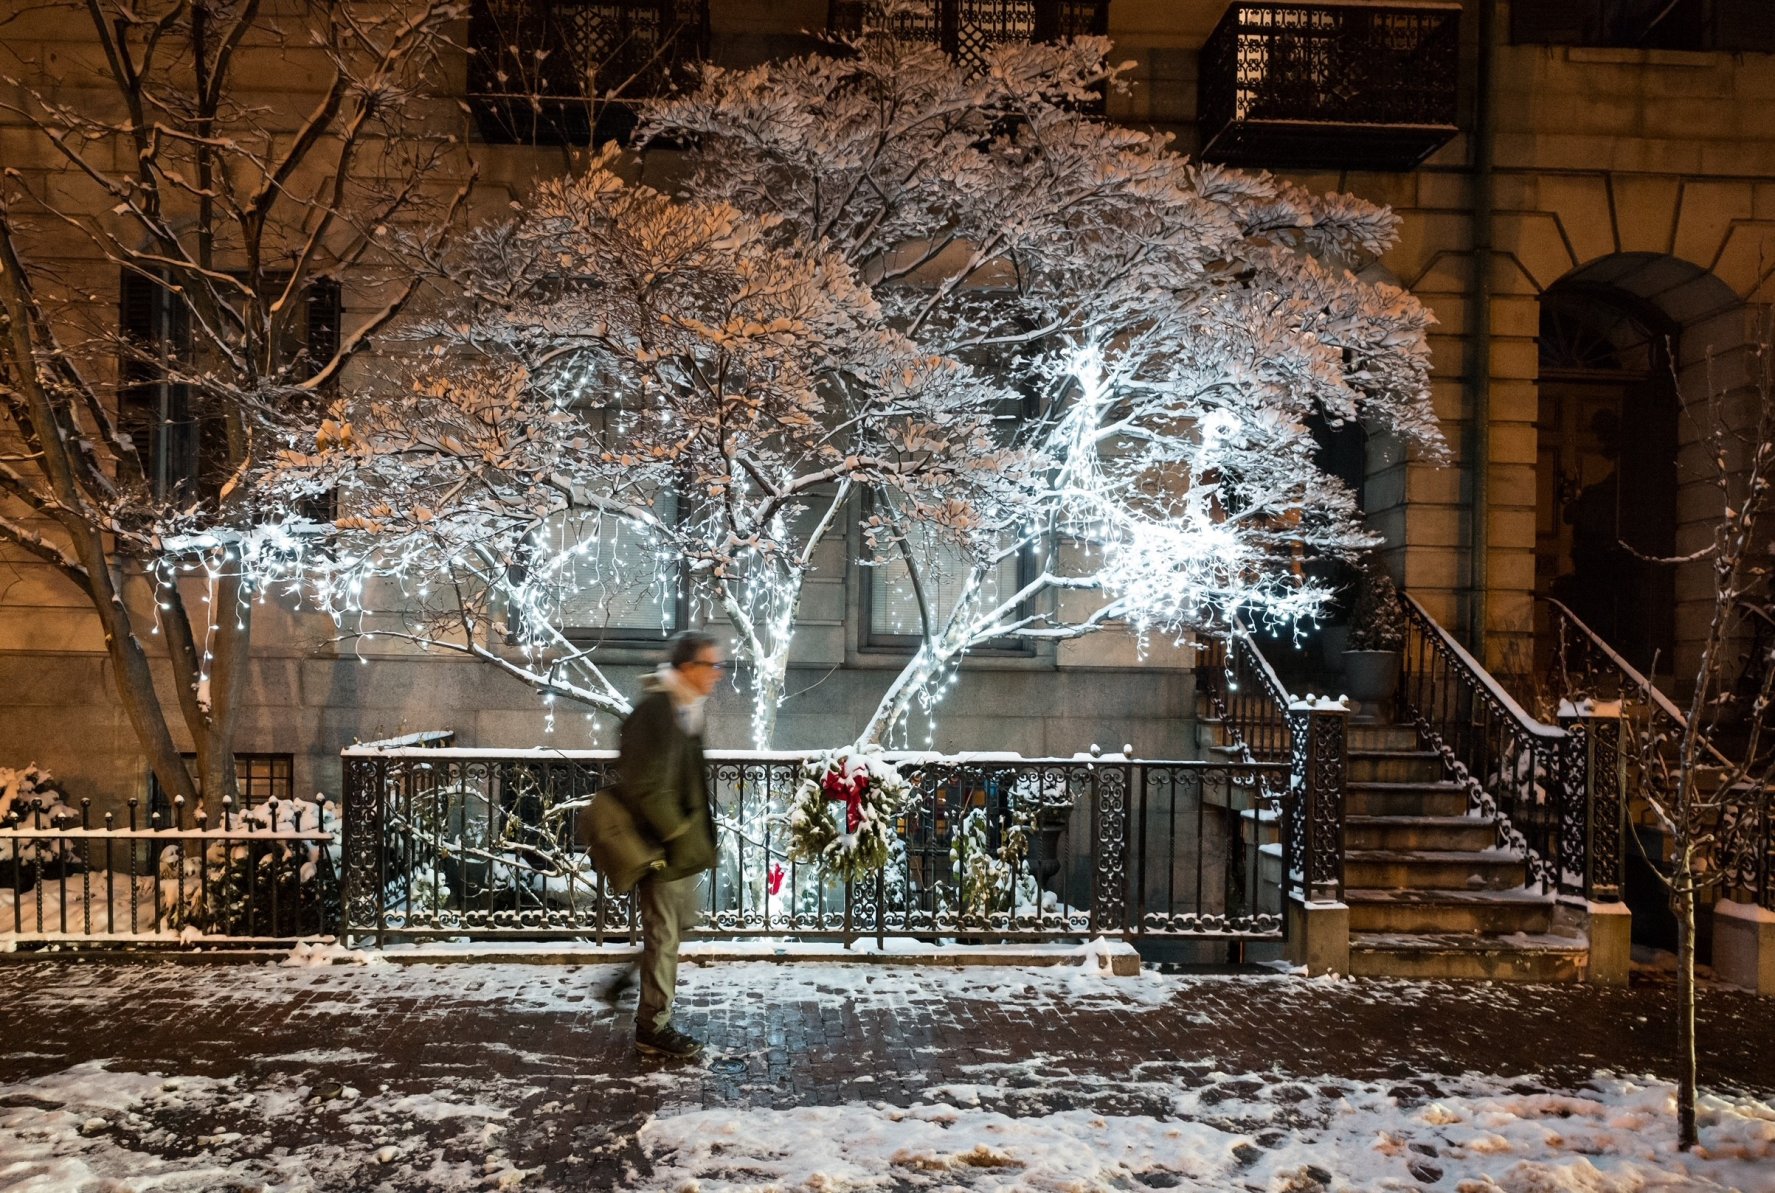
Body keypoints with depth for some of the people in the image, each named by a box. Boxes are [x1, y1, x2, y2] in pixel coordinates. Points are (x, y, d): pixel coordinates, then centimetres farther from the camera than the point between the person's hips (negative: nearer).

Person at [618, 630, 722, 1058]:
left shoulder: (685, 707, 8)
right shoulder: (654, 710, -22)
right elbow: (645, 786, -24)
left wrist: (696, 835, 16)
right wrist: (679, 835, -21)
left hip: (681, 837, 10)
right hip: (661, 843, -10)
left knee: (676, 922, 21)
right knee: (663, 934, 3)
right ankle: (653, 1028, 17)